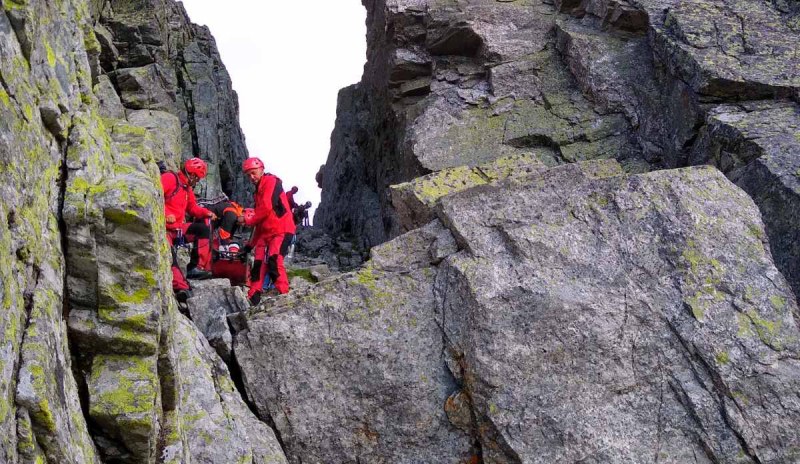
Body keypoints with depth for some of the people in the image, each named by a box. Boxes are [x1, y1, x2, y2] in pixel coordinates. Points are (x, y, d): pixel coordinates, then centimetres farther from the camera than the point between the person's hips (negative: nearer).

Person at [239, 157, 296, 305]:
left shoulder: (271, 182, -6)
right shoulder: (259, 190, 23)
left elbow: (266, 208, -17)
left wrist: (247, 220, -7)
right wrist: (252, 243, 23)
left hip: (281, 230, -9)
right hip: (265, 231, 9)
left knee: (273, 258, -25)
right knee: (258, 262, 2)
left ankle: (281, 286, -21)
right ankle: (254, 295, 3)